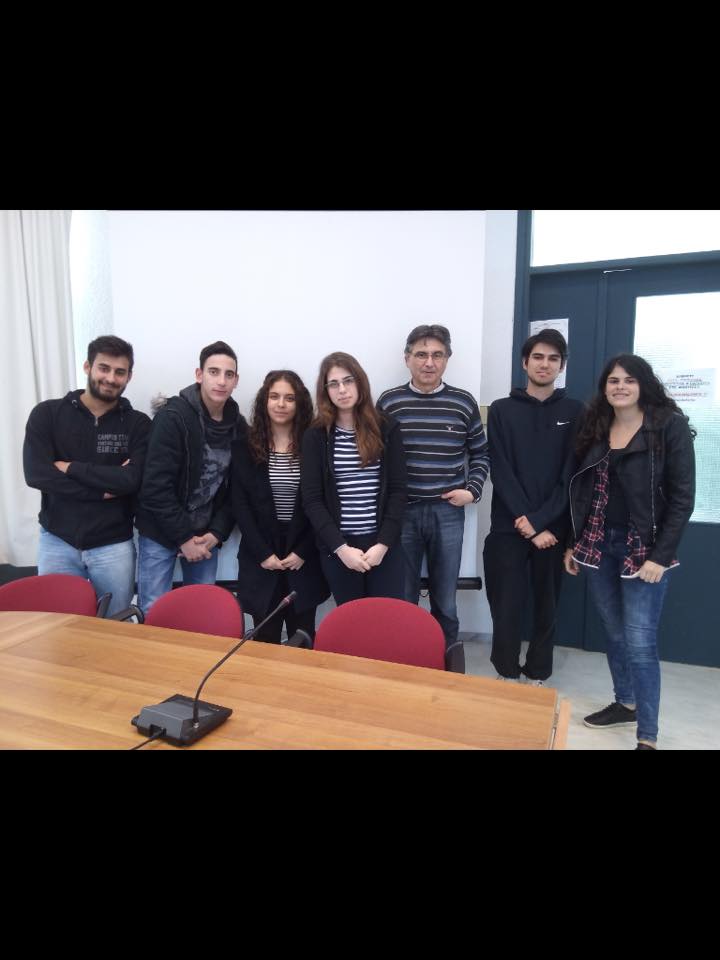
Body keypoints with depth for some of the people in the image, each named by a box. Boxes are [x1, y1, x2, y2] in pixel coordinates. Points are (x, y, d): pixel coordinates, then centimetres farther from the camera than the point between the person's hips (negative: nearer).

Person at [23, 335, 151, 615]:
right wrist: (103, 489, -14)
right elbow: (35, 474, -13)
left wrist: (70, 468, -12)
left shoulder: (138, 423, -2)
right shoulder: (47, 414, 0)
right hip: (57, 541, 1)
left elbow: (131, 479, -15)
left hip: (113, 545, 0)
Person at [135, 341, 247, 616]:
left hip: (205, 534, 5)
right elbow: (156, 486, -19)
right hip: (161, 532, -4)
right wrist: (183, 537, -16)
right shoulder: (173, 416, -16)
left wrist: (216, 533, -7)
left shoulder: (238, 425, 1)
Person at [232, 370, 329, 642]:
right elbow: (240, 505, -2)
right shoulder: (245, 446, 2)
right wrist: (263, 553, -9)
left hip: (304, 558, 0)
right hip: (261, 559, 1)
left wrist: (303, 552, -8)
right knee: (265, 639, 8)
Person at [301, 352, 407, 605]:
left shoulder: (387, 428, 2)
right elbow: (311, 499, -3)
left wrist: (383, 544, -9)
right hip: (337, 548, 0)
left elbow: (398, 490, 0)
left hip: (384, 545, 0)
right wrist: (341, 547, -12)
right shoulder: (316, 436, 1)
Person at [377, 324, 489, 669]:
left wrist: (472, 490, -1)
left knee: (445, 598, 12)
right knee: (402, 596, 10)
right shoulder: (388, 402, 0)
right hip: (401, 511, 0)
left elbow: (480, 454, 12)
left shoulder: (464, 403, 3)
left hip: (447, 513, 1)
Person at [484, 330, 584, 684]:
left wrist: (539, 520, -13)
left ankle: (537, 675, 27)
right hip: (508, 528, -1)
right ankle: (507, 674, 21)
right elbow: (501, 473, -4)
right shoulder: (501, 410, 4)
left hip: (554, 528, 1)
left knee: (547, 606, 10)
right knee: (507, 606, 2)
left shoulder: (575, 412, 6)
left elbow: (571, 476, -2)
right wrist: (528, 525, -12)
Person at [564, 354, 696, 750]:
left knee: (639, 641, -5)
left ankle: (647, 736, 8)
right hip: (597, 545, 5)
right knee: (614, 633, 15)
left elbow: (682, 497, -9)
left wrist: (660, 556, -14)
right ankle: (625, 702, 34)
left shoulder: (671, 426, -6)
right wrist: (572, 543, 9)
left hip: (643, 548, -5)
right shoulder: (594, 428, 9)